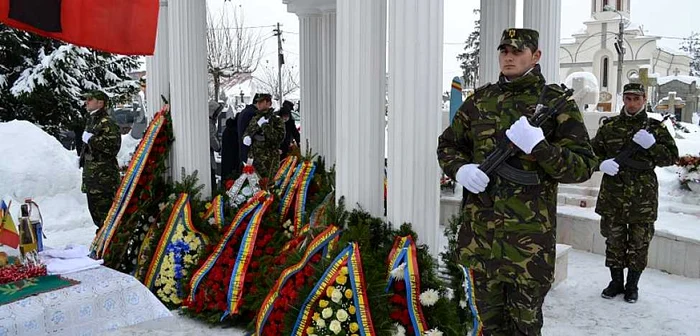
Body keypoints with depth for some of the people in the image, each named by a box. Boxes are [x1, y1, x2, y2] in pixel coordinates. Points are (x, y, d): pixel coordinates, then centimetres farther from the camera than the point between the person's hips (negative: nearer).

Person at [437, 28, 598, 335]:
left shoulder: (556, 101, -2)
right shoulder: (479, 100, 10)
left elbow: (584, 166, -5)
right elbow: (448, 144, 18)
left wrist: (539, 146, -21)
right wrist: (460, 169, -4)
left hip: (529, 237, -3)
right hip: (480, 232, 4)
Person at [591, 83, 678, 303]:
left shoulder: (655, 128, 3)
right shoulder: (609, 126, 5)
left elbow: (671, 157, 2)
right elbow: (592, 152, 7)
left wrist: (652, 145, -16)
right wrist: (602, 163, -15)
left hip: (643, 199, -1)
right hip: (612, 196, 1)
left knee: (639, 243, 8)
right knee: (614, 241, 11)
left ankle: (632, 285, 24)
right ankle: (616, 281, 27)